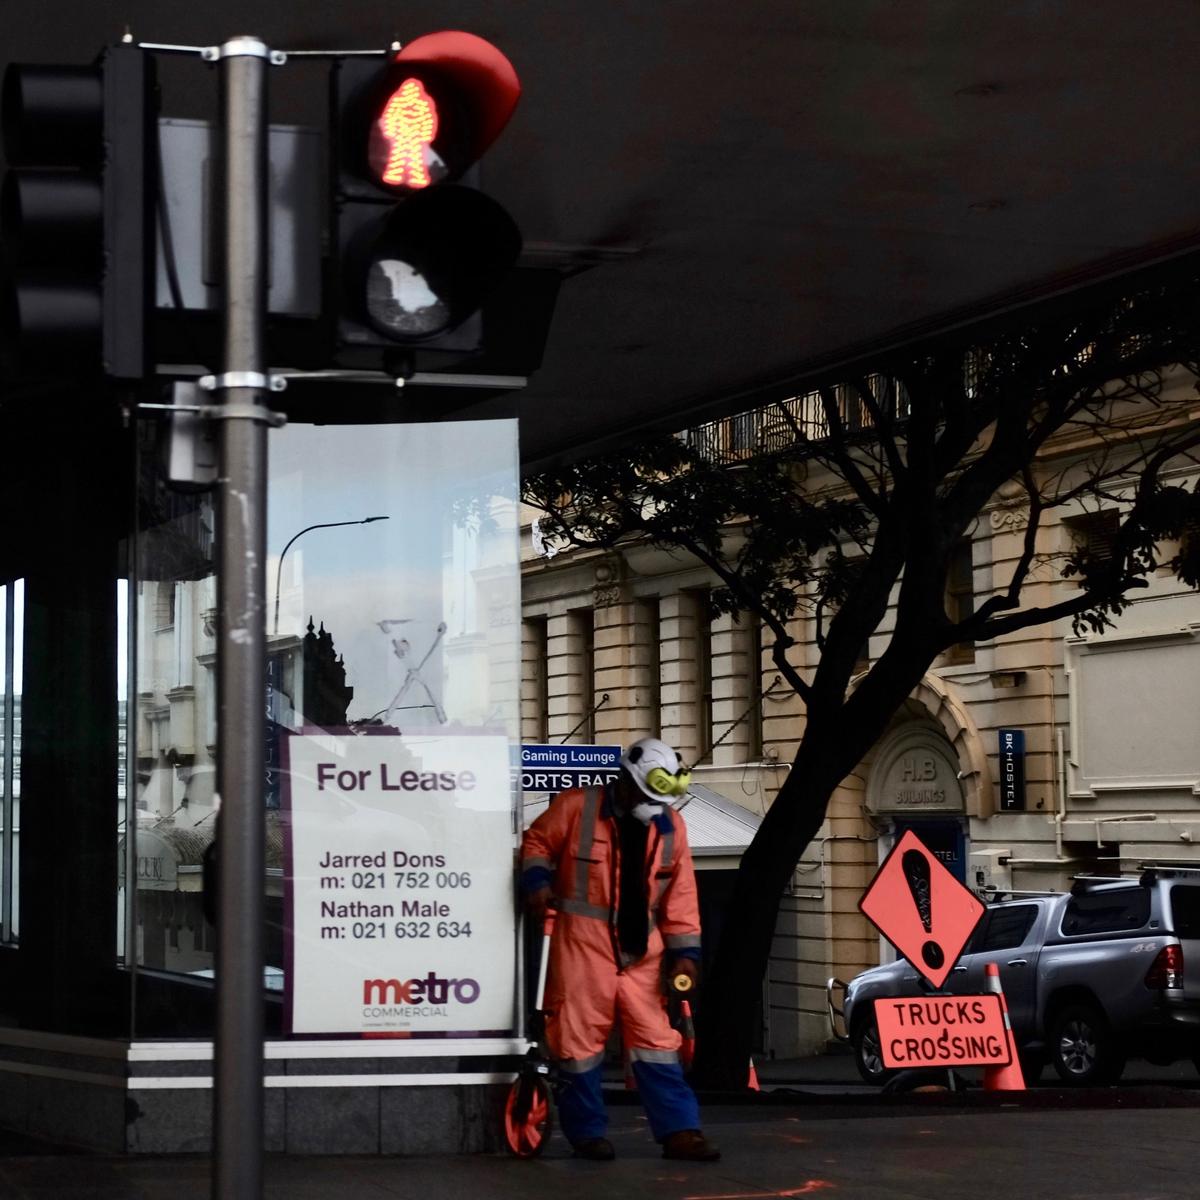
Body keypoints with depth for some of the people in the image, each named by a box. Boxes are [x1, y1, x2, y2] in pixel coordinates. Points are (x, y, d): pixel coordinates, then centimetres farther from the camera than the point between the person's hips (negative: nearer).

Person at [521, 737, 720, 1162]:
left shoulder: (671, 826, 5)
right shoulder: (575, 807, -7)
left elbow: (680, 894, 7)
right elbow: (537, 842, 7)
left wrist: (684, 951, 1)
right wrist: (537, 880, -11)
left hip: (642, 952, 3)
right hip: (583, 947, -3)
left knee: (657, 1041, 1)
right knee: (579, 1040, 0)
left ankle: (679, 1131, 2)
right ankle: (587, 1132, 12)